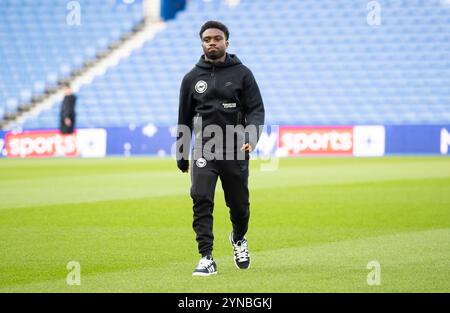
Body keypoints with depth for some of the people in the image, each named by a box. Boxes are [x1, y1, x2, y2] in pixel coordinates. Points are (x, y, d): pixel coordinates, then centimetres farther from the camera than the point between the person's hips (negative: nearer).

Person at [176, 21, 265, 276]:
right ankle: (207, 258, -16)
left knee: (239, 205, 8)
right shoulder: (192, 78, 8)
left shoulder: (242, 73, 2)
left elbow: (256, 110, -1)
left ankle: (239, 239, 41)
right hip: (204, 150, 1)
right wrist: (182, 157, 17)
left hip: (235, 151, -1)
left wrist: (251, 137, -20)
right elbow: (185, 120, 16)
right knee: (201, 199, -17)